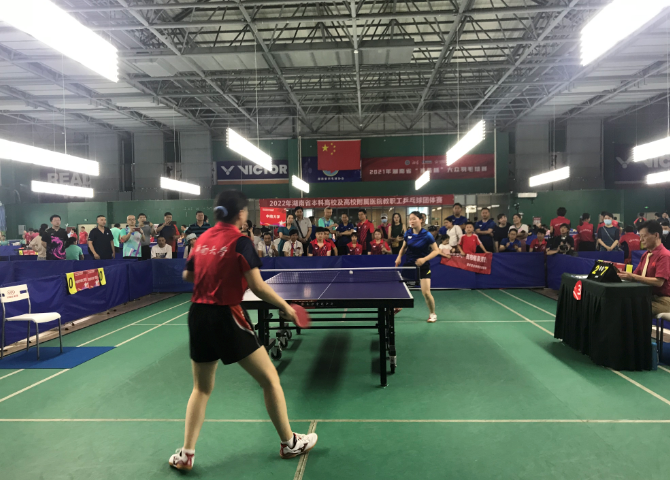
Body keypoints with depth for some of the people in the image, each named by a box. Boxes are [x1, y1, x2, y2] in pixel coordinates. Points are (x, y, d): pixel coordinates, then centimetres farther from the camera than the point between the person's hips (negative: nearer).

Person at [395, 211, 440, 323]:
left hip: (422, 266, -4)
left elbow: (436, 250, -12)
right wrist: (399, 257, -2)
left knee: (426, 293, -10)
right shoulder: (408, 233, -2)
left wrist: (424, 259, -25)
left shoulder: (427, 235, -15)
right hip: (409, 264, 4)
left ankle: (432, 314, 15)